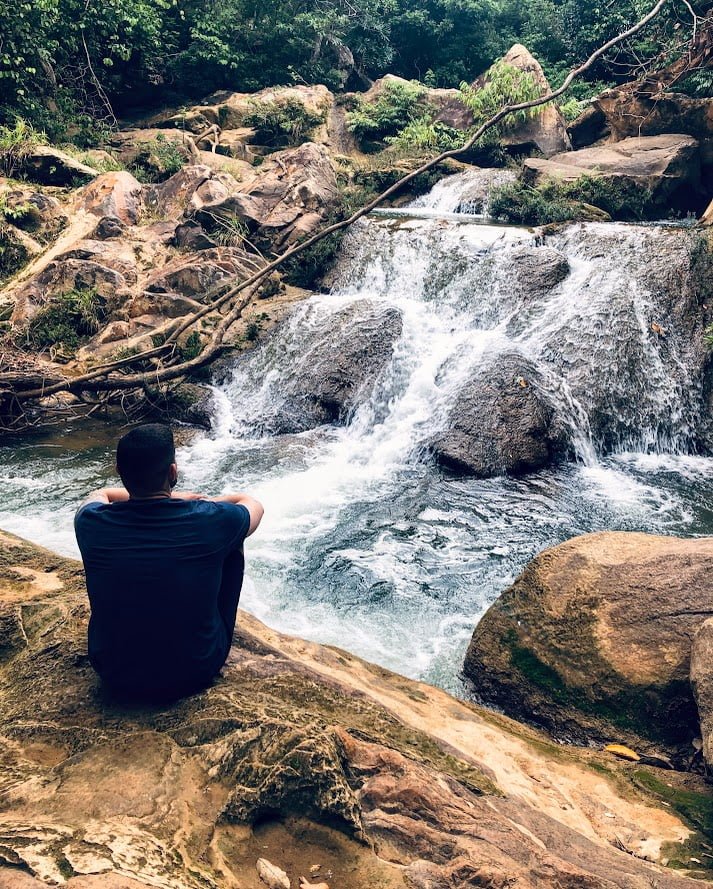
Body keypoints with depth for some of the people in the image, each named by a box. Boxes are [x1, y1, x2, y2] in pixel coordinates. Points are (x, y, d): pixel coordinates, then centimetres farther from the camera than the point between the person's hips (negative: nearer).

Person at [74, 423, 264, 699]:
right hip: (196, 673, -2)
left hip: (114, 673, 2)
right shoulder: (211, 520, -23)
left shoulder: (91, 523, -17)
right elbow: (253, 504, 2)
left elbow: (100, 494, 11)